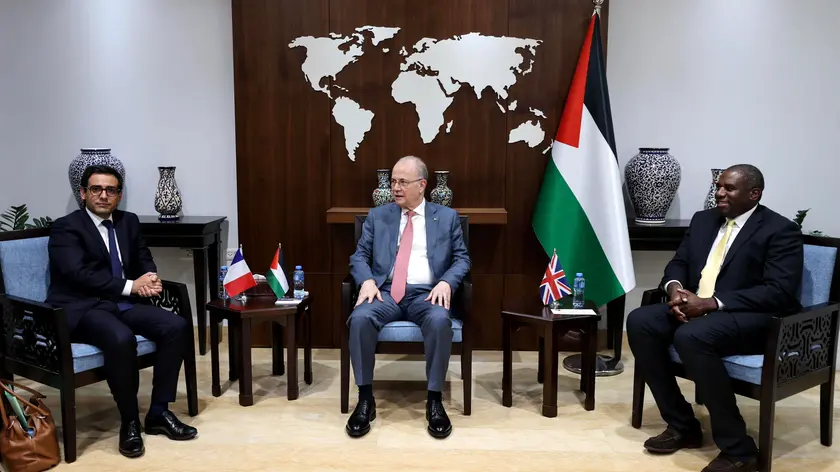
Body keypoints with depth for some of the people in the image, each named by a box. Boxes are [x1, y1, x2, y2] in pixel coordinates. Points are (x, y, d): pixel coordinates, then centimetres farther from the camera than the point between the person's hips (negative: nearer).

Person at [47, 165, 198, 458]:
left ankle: (159, 412, -6)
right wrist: (130, 286, -21)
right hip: (82, 309, -6)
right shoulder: (65, 227, -6)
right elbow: (79, 274, -18)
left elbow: (145, 260, 17)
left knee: (176, 326, -17)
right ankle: (129, 421, -15)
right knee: (121, 338, -36)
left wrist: (151, 278, -7)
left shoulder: (128, 222, 14)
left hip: (124, 303, 6)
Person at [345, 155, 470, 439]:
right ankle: (365, 399, -18)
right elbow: (359, 256, 11)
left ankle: (434, 400, -20)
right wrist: (367, 281, -10)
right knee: (360, 318, -31)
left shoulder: (447, 217, 13)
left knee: (440, 321, -36)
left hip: (427, 293, -1)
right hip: (385, 292, 1)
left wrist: (446, 282, -11)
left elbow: (462, 258, 9)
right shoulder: (377, 216, 16)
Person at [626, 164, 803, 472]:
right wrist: (675, 287, -10)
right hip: (696, 307, 7)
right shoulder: (703, 219, 15)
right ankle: (682, 425, -6)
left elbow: (779, 293, -17)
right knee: (640, 322, -17)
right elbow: (678, 262, 16)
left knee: (691, 336, -36)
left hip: (754, 318, -7)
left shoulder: (781, 231, -6)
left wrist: (711, 303, -24)